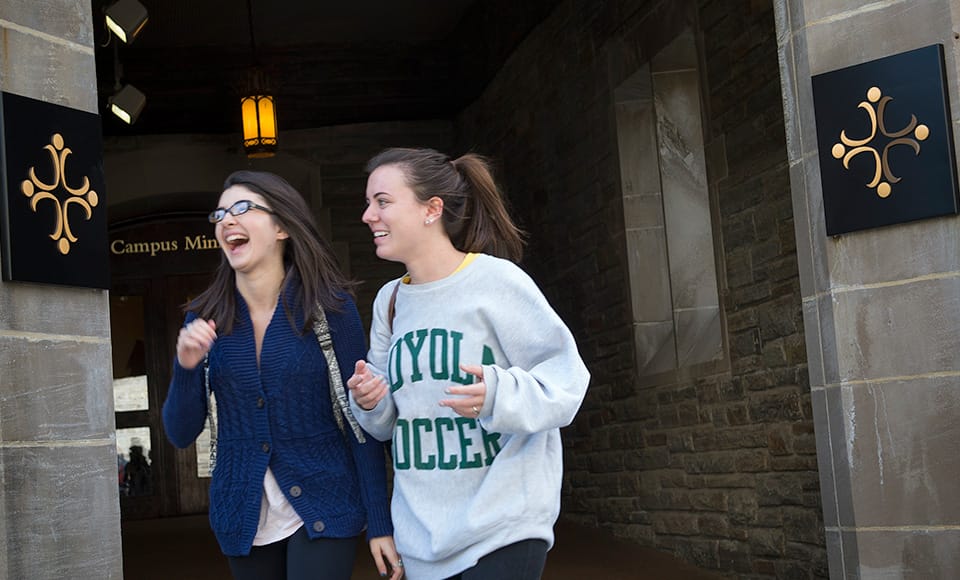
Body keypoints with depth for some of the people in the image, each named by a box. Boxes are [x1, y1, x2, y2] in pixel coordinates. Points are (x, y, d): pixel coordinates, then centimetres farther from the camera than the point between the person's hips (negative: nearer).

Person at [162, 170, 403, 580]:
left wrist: (380, 524, -9)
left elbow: (361, 421, -6)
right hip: (242, 520, 3)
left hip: (322, 511, -3)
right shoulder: (205, 319, 1)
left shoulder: (328, 306, -7)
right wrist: (186, 368, -16)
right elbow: (181, 435, 2)